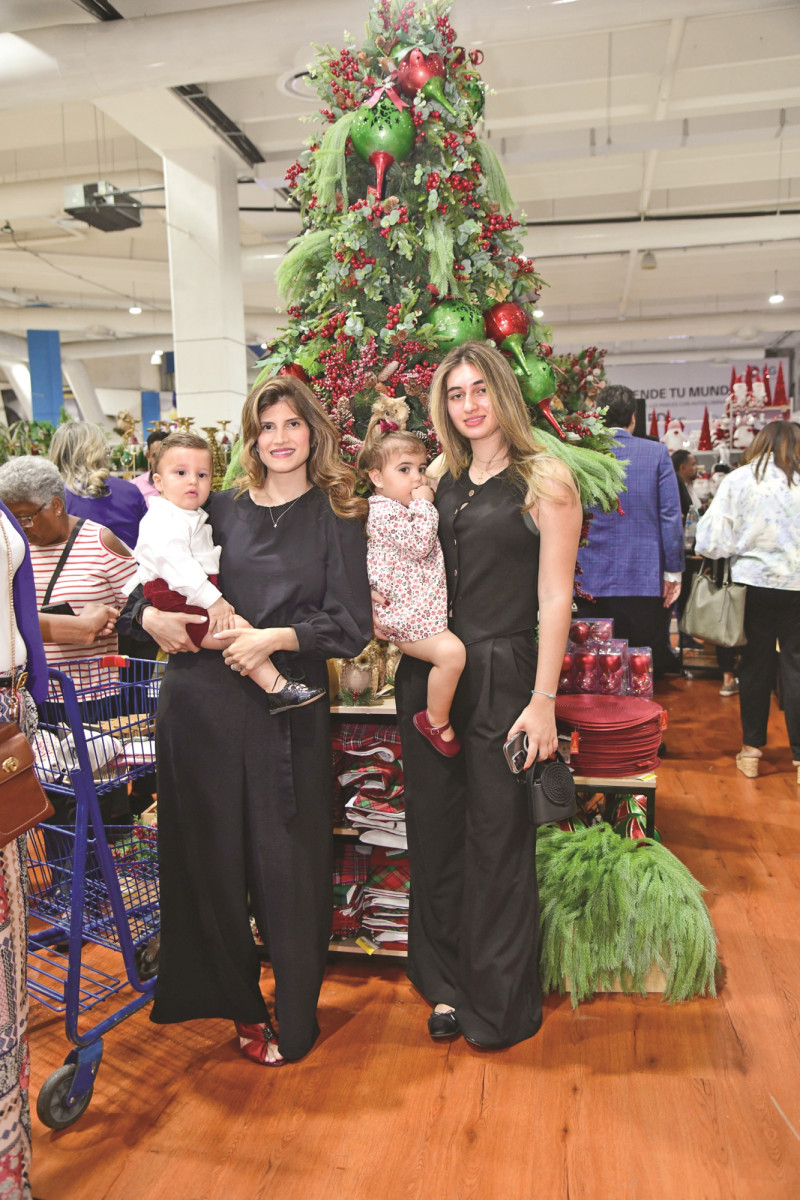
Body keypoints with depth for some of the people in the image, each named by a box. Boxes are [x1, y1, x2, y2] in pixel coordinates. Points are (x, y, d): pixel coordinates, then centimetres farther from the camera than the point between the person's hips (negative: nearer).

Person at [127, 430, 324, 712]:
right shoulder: (163, 518, -11)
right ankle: (275, 688, -21)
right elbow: (172, 561, -24)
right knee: (238, 627, -22)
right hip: (175, 600, -11)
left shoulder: (195, 517, 24)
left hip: (196, 600, 11)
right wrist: (212, 599, -27)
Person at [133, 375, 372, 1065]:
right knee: (208, 855, 11)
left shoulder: (336, 517, 3)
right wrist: (150, 615, -4)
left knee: (287, 864, 5)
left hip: (288, 706, -3)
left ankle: (294, 1022, 26)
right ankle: (234, 999, 34)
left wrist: (278, 637, -16)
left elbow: (353, 627, -3)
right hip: (200, 701, 3)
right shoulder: (221, 510, 10)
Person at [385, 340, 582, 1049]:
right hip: (427, 673, 5)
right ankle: (448, 983, 32)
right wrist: (388, 606, -1)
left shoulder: (545, 481, -3)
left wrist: (543, 702, -13)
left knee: (498, 836, 4)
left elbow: (555, 598, -8)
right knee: (434, 829, 12)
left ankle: (500, 999, 26)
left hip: (502, 676, -5)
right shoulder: (438, 479, 12)